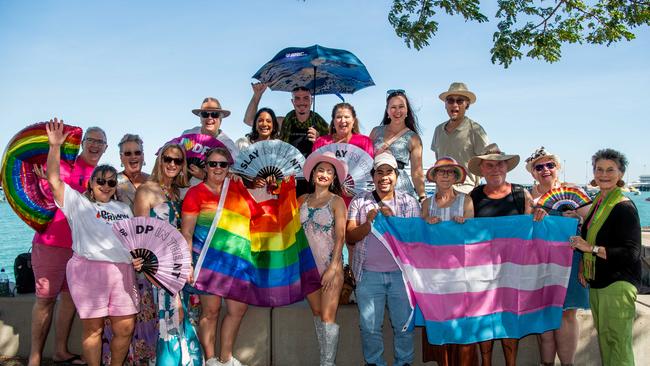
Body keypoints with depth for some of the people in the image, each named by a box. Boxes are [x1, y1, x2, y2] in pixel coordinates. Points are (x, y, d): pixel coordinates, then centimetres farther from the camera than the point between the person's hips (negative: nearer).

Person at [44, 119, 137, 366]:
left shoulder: (124, 209, 21)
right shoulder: (78, 202, 7)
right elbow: (54, 180, -4)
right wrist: (55, 146, -10)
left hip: (122, 271, 4)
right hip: (89, 270, -4)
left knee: (125, 328, 5)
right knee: (93, 328, 2)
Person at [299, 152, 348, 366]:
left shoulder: (337, 202, -4)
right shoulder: (303, 200, 8)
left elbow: (340, 236, -10)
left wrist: (333, 267, -17)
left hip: (330, 265, -5)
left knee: (328, 316, -8)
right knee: (316, 313, 12)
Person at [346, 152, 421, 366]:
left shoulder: (409, 202, 5)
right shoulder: (359, 202, 6)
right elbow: (350, 238, 1)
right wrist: (369, 223, -16)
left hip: (401, 273, 0)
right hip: (369, 274, 0)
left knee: (404, 325, 6)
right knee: (370, 327, 7)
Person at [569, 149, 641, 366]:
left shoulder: (624, 207, -14)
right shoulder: (597, 202, 11)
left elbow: (631, 253, -20)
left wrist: (591, 248, -22)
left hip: (618, 284, -8)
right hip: (598, 282, 9)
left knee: (617, 344, -8)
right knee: (603, 340, 16)